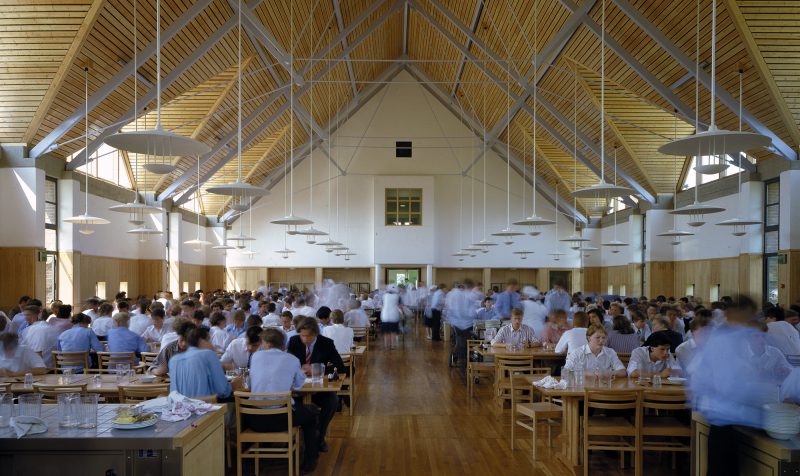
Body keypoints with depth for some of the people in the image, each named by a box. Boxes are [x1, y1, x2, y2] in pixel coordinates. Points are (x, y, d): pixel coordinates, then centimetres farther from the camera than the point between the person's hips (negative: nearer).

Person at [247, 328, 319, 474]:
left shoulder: (256, 355, 5)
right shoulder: (292, 360, 1)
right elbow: (299, 384, 17)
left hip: (255, 419, 2)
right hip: (282, 418, -2)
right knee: (310, 416, 27)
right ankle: (309, 461, 27)